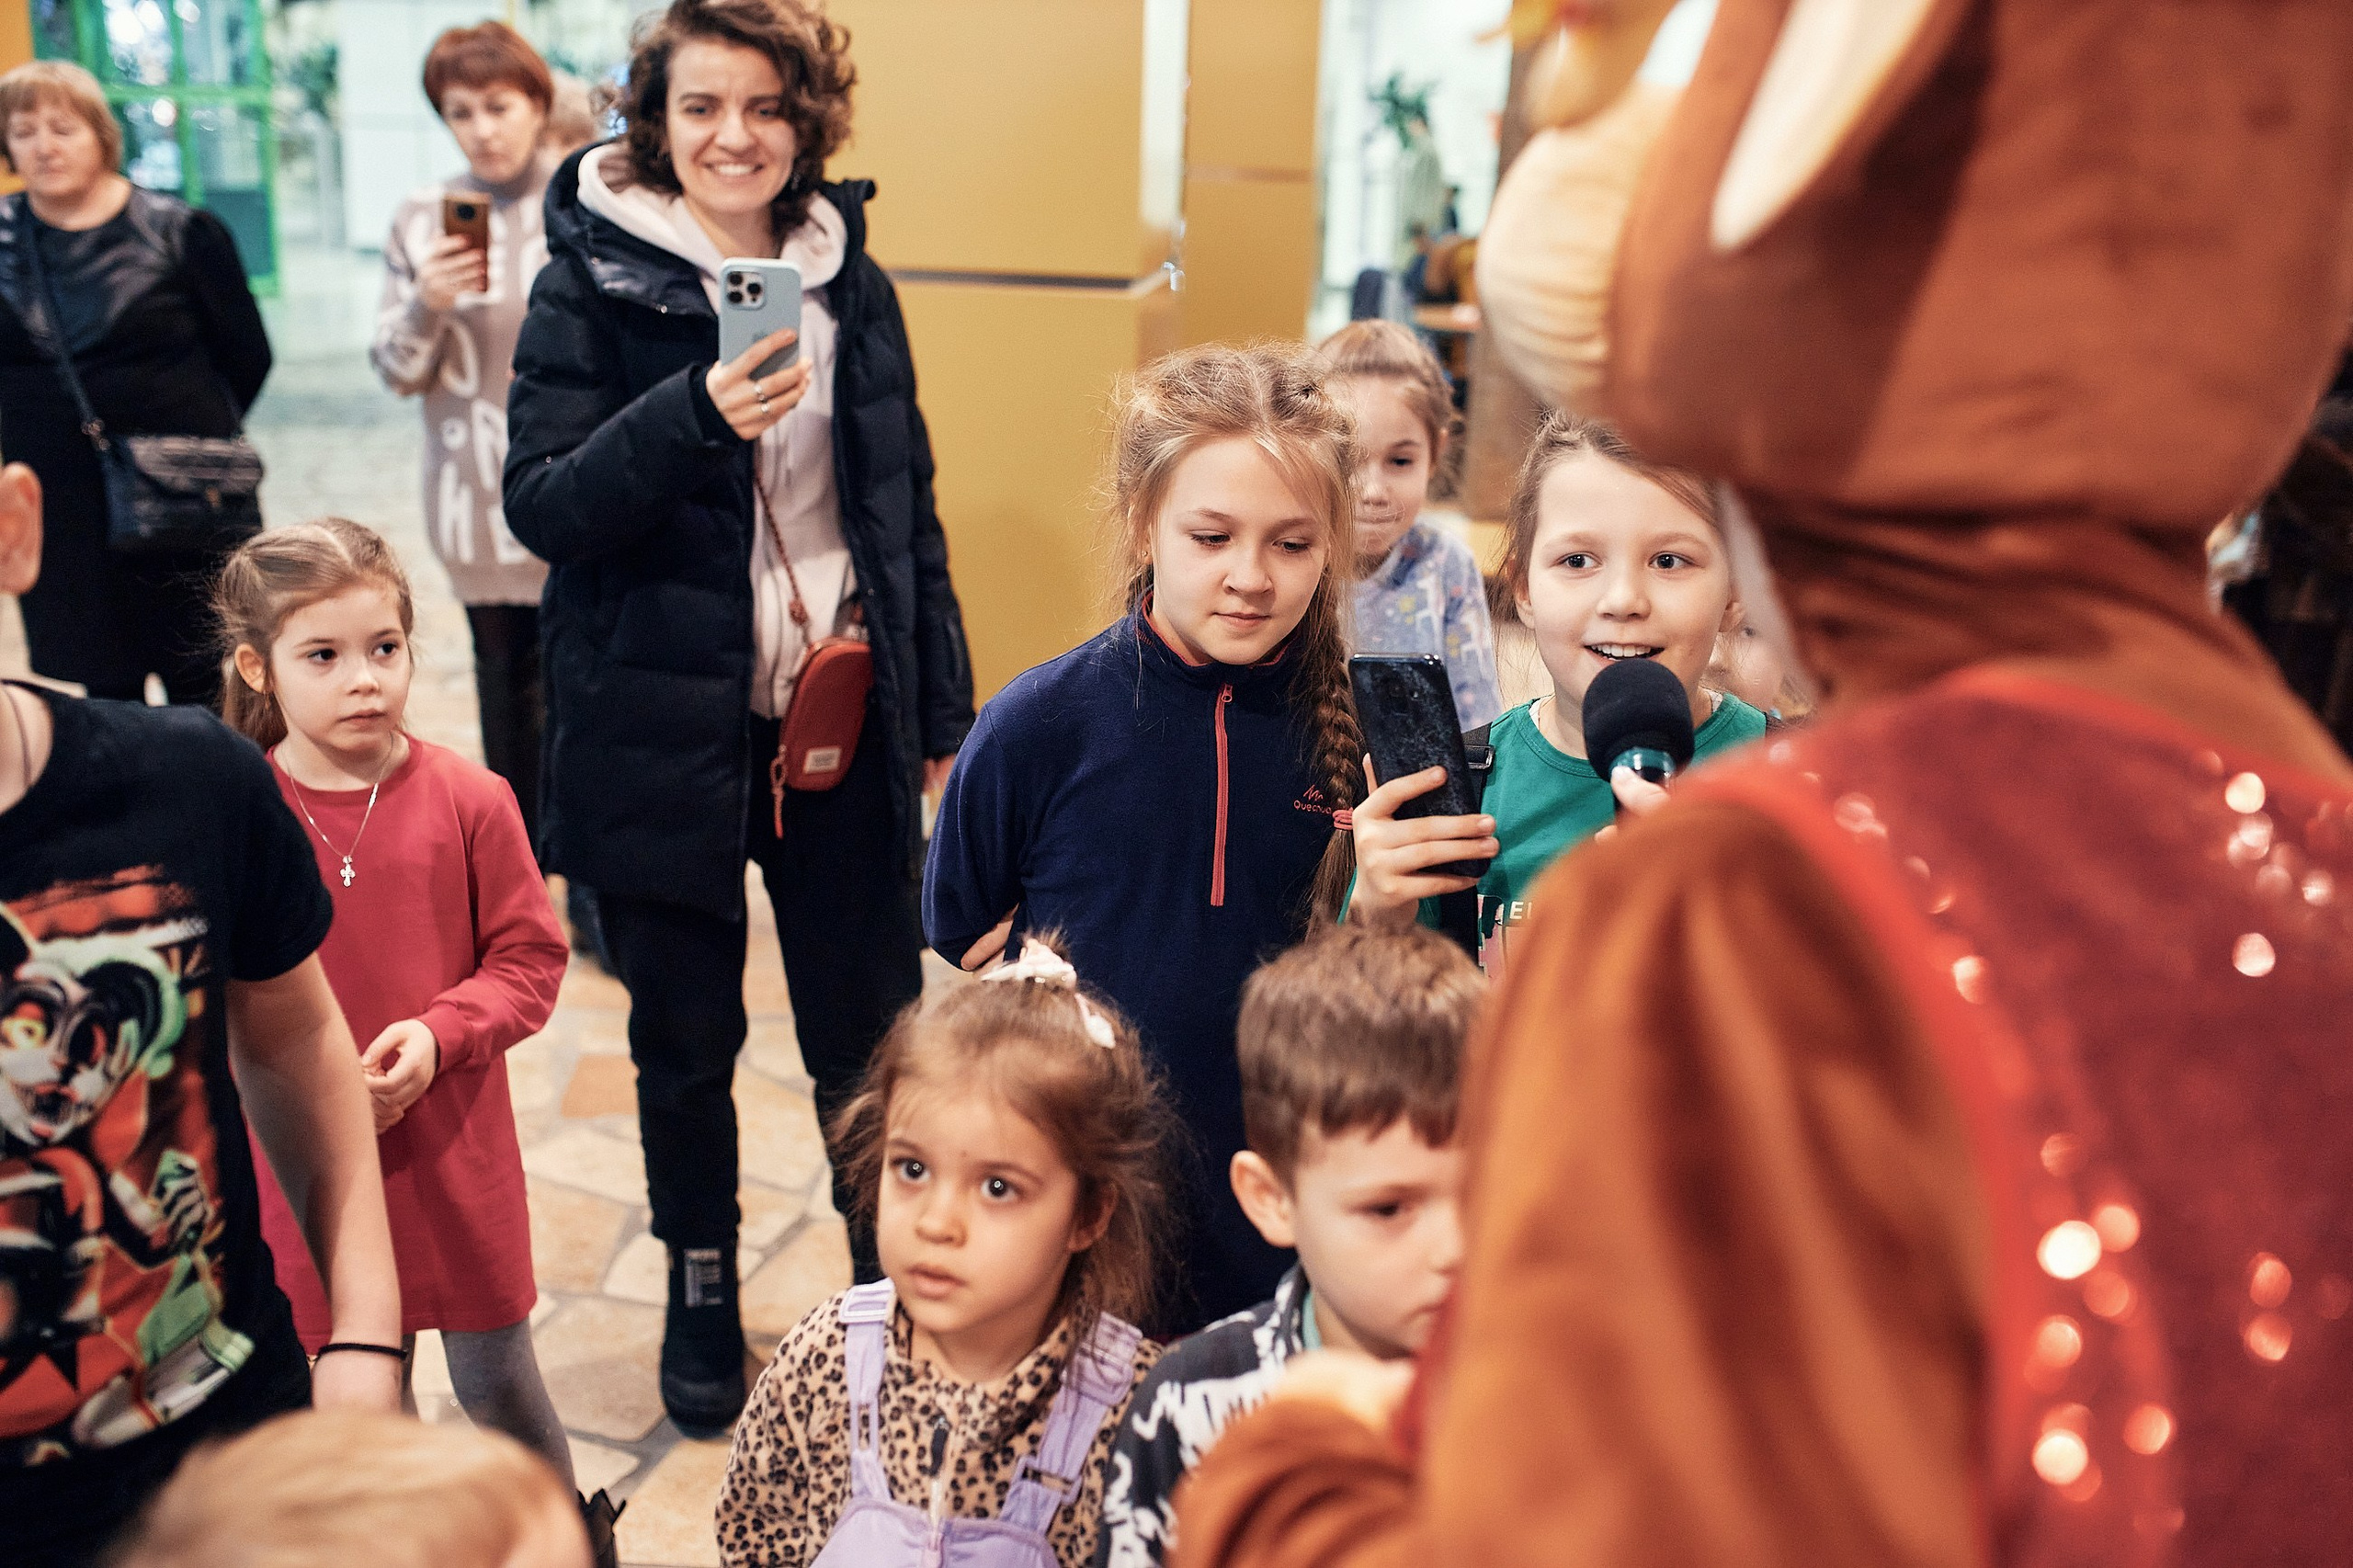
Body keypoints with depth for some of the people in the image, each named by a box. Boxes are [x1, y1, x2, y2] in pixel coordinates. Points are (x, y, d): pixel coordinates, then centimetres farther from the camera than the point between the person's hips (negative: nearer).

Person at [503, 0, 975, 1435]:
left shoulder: (853, 283, 7)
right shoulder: (594, 282, -4)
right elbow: (543, 505, -12)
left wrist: (944, 706, 11)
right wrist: (696, 416, -28)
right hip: (664, 728, -2)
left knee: (873, 1031, 8)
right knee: (687, 1038, 12)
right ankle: (704, 1286, 34)